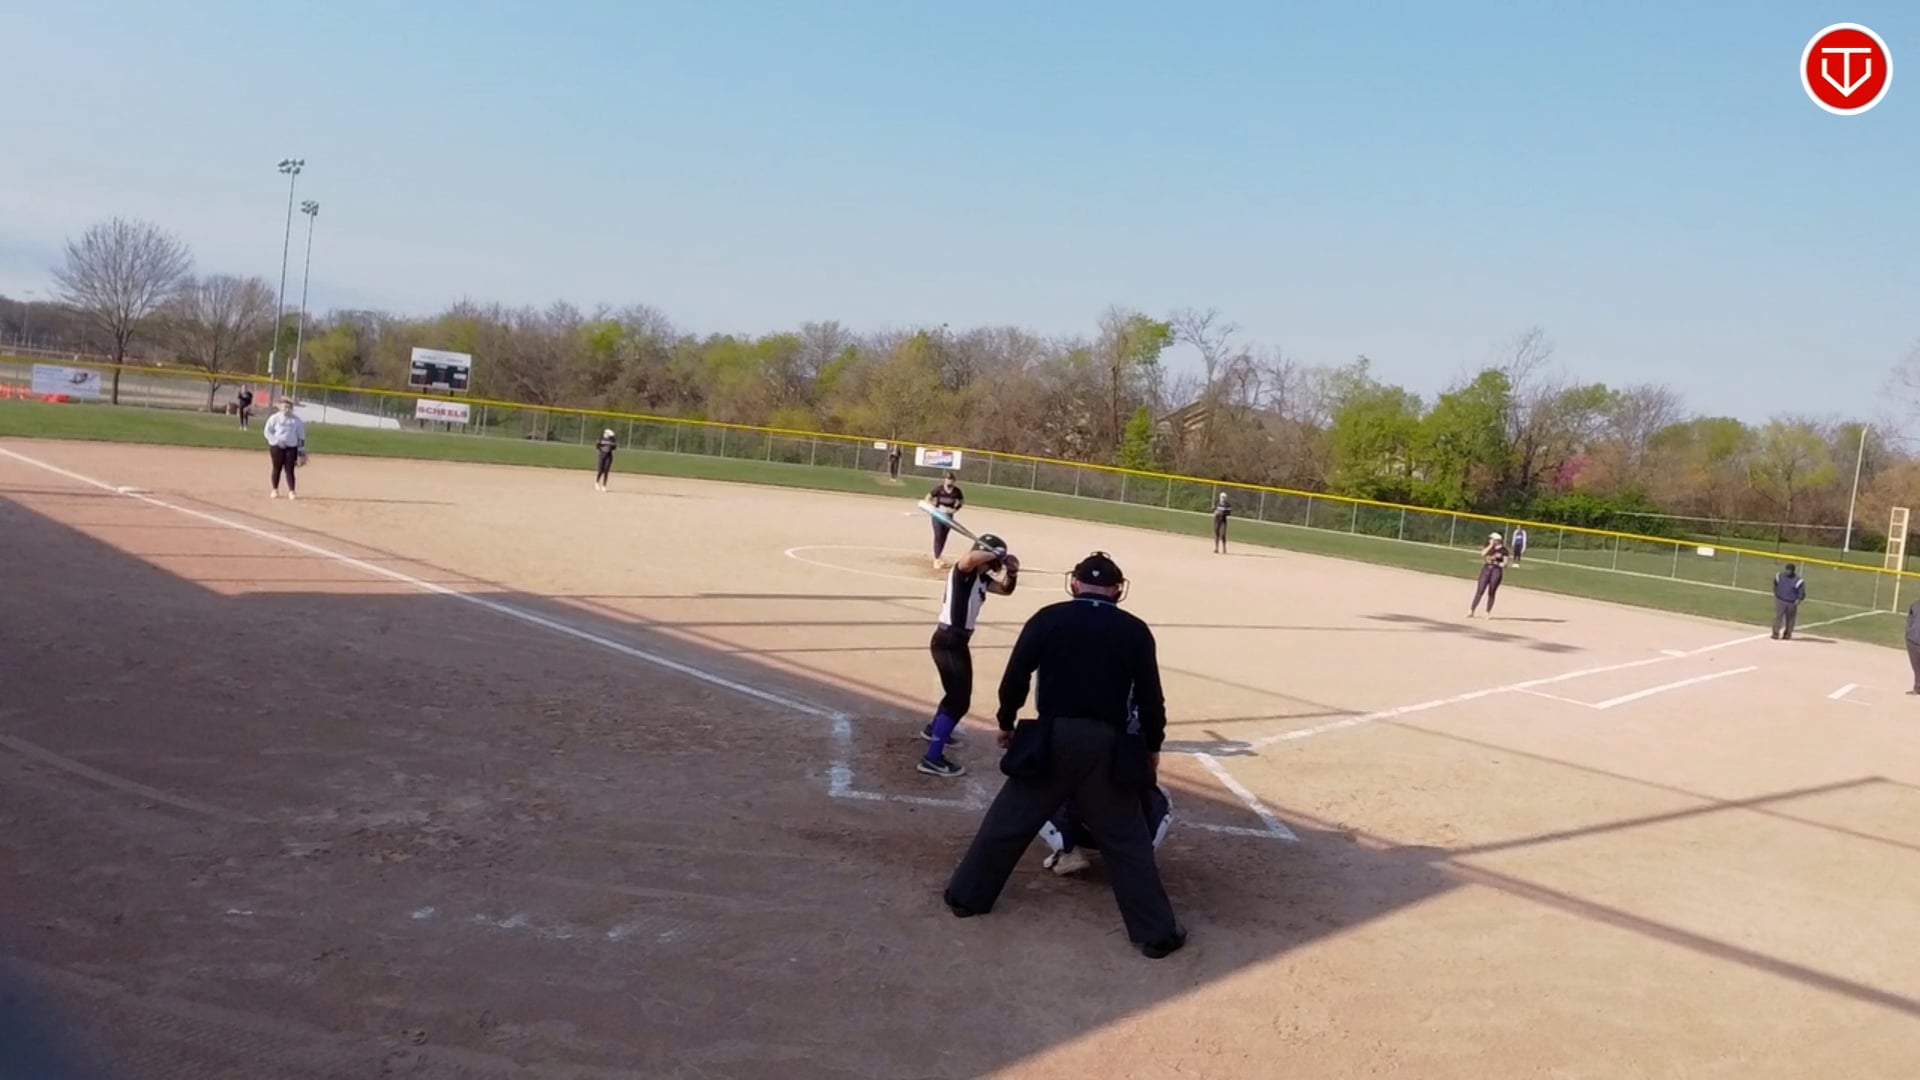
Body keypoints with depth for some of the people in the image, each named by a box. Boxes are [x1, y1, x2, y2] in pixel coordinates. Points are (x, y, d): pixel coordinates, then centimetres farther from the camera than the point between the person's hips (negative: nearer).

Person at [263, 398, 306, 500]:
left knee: (290, 469, -3)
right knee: (277, 468, 5)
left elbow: (301, 435, 10)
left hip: (291, 447, 1)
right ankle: (275, 490, 16)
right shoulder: (274, 418, -2)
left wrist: (301, 449, 6)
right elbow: (267, 431, -3)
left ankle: (291, 492, -5)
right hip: (276, 447, -1)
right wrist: (277, 441, -13)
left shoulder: (296, 420, 6)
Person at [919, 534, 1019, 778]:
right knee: (960, 700, -13)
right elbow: (971, 558, -41)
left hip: (958, 641, 10)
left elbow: (1005, 589, 21)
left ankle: (934, 729, 53)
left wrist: (1012, 572, 1)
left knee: (958, 692, 28)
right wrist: (997, 555, -27)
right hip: (948, 641, -10)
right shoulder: (963, 570, -17)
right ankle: (932, 758, -14)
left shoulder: (981, 577, 10)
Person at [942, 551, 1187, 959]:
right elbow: (1150, 697, 3)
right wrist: (1152, 747, 16)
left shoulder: (1048, 618, 2)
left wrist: (1006, 723, 13)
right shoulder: (1135, 630, 3)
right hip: (1107, 745, 0)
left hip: (1051, 738, 0)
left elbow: (1015, 676, -2)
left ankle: (966, 895, 24)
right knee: (1127, 840, 6)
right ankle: (1157, 932, 8)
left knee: (1008, 821, 13)